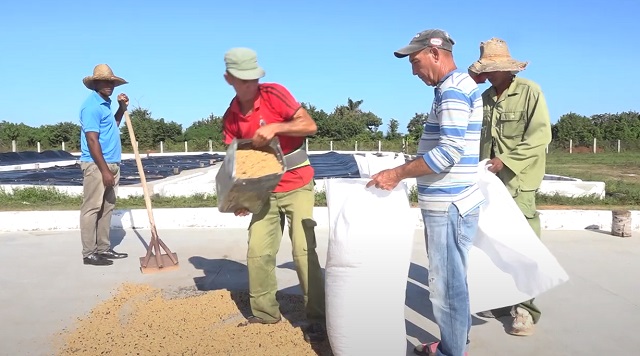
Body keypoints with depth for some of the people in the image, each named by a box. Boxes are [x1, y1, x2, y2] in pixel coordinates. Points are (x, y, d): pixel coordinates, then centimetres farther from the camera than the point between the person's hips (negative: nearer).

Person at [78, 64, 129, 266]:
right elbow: (92, 140, -19)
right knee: (92, 209, -5)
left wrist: (122, 109, 18)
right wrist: (104, 170, -21)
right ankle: (89, 253, 0)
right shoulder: (91, 106, -13)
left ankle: (103, 248, 19)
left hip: (112, 164, 10)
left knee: (106, 208, 12)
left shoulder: (105, 104, 15)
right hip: (96, 165, -9)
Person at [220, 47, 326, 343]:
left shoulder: (274, 93, -11)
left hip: (297, 187, -4)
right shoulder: (230, 117, 2)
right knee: (257, 252, 2)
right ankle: (265, 313, 20)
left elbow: (310, 125, -14)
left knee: (303, 250, -10)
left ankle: (317, 318, 2)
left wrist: (275, 127, -27)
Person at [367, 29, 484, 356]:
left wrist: (398, 173, -20)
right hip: (447, 203, 10)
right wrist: (406, 172, 19)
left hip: (449, 206, -10)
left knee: (446, 284, 0)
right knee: (451, 280, 18)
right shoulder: (456, 87, 16)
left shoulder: (453, 89, -16)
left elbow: (449, 153, -25)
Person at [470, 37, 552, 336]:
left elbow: (541, 135, -13)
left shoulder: (530, 92, -4)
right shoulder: (485, 97, 13)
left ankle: (525, 308, 6)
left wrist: (506, 161, -19)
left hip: (517, 182, -6)